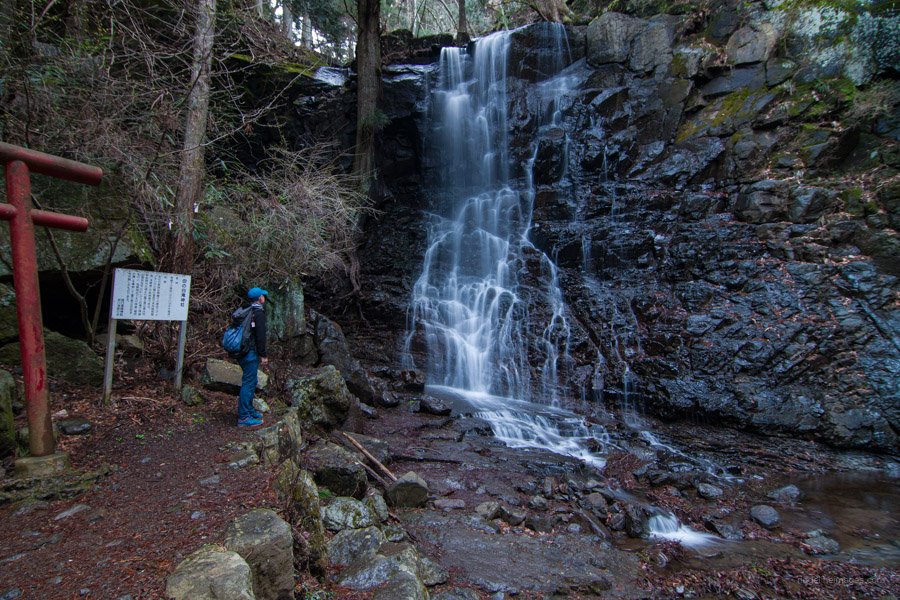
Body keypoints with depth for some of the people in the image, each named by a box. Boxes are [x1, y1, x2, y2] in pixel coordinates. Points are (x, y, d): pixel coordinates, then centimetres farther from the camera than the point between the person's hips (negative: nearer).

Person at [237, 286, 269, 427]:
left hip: (242, 351, 10)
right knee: (248, 383, -6)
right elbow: (260, 336, -19)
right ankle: (243, 417, -2)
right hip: (251, 352, -10)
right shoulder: (259, 313, -13)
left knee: (252, 381, 19)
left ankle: (249, 410, 29)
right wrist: (263, 355, -14)